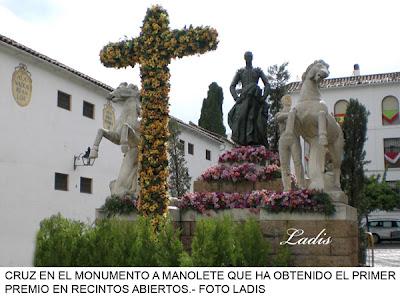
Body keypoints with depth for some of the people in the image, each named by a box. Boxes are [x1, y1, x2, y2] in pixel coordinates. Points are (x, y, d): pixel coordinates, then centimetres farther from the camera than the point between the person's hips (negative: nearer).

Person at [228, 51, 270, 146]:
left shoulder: (258, 71, 19)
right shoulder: (240, 71, 19)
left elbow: (267, 85, 12)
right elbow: (232, 86, 13)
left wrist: (263, 97, -4)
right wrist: (236, 97, -5)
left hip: (256, 98, 0)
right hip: (244, 98, 0)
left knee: (255, 120, -14)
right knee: (242, 118, -19)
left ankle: (255, 143, -19)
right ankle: (244, 144, -25)